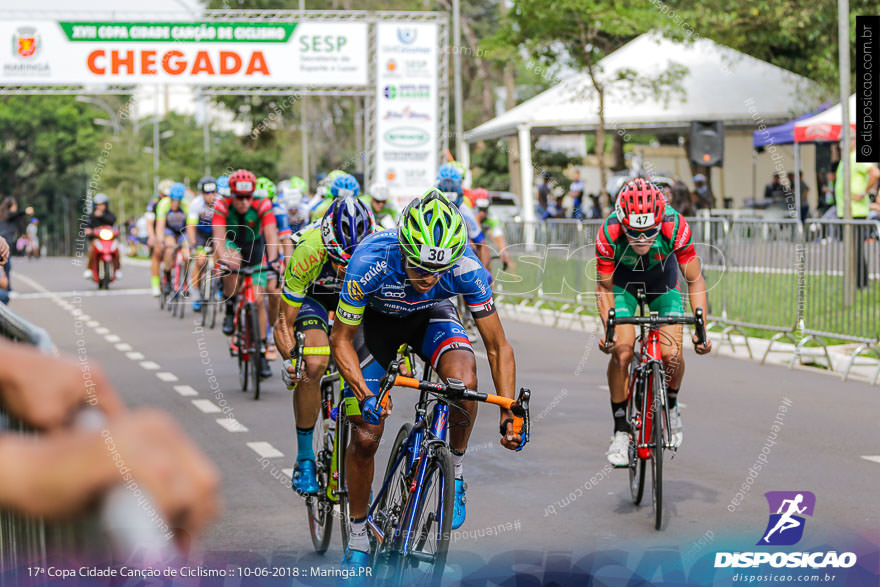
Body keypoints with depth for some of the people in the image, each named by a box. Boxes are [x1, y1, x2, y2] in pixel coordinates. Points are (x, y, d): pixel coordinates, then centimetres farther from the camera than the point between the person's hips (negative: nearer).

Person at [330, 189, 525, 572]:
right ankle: (358, 537, 17)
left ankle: (456, 472, -6)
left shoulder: (467, 268, -34)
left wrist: (509, 412, -30)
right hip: (377, 319, 0)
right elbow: (341, 339, -24)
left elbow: (498, 347, -21)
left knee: (463, 378, -33)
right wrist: (364, 395, -39)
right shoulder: (371, 261, -38)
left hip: (432, 316, 0)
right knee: (366, 437, -6)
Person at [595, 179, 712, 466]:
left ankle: (671, 405, 17)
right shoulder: (610, 233, -35)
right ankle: (620, 429, -4)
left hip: (663, 283, 0)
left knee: (672, 355, -16)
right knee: (621, 351, -20)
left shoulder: (675, 226, -36)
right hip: (623, 283, 0)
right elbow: (604, 287, -20)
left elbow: (695, 281, -24)